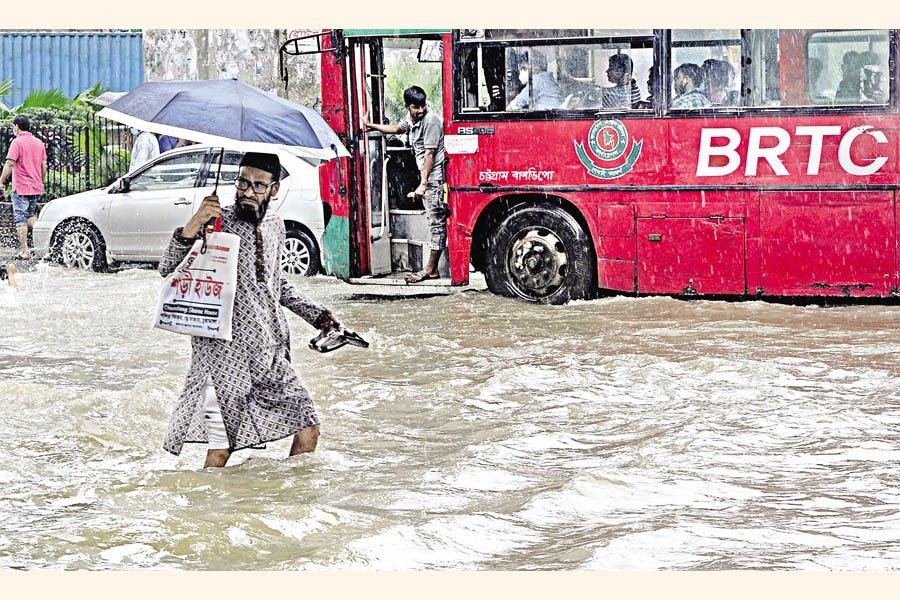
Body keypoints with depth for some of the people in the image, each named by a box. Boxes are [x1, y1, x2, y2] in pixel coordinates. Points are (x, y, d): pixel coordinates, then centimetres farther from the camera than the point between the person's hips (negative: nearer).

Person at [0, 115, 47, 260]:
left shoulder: (17, 142, -10)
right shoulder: (39, 143, 10)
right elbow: (43, 166, 15)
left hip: (21, 188, -6)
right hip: (37, 188, 6)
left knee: (20, 218, -1)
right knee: (31, 214, 21)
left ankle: (24, 251, -3)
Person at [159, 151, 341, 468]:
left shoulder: (275, 226, 11)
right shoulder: (217, 224, -8)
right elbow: (168, 269, -17)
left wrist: (315, 313, 21)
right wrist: (193, 225, -30)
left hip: (271, 355, 6)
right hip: (225, 355, -6)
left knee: (309, 431, 5)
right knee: (221, 448, -8)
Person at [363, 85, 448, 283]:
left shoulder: (430, 120, -17)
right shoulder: (411, 118, 12)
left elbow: (429, 154, -18)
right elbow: (397, 128, 35)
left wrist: (423, 184, -18)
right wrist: (371, 126, 38)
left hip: (435, 176, -9)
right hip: (427, 178, 9)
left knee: (437, 222, -5)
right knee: (435, 222, 10)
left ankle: (430, 269, -4)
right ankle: (432, 268, 12)